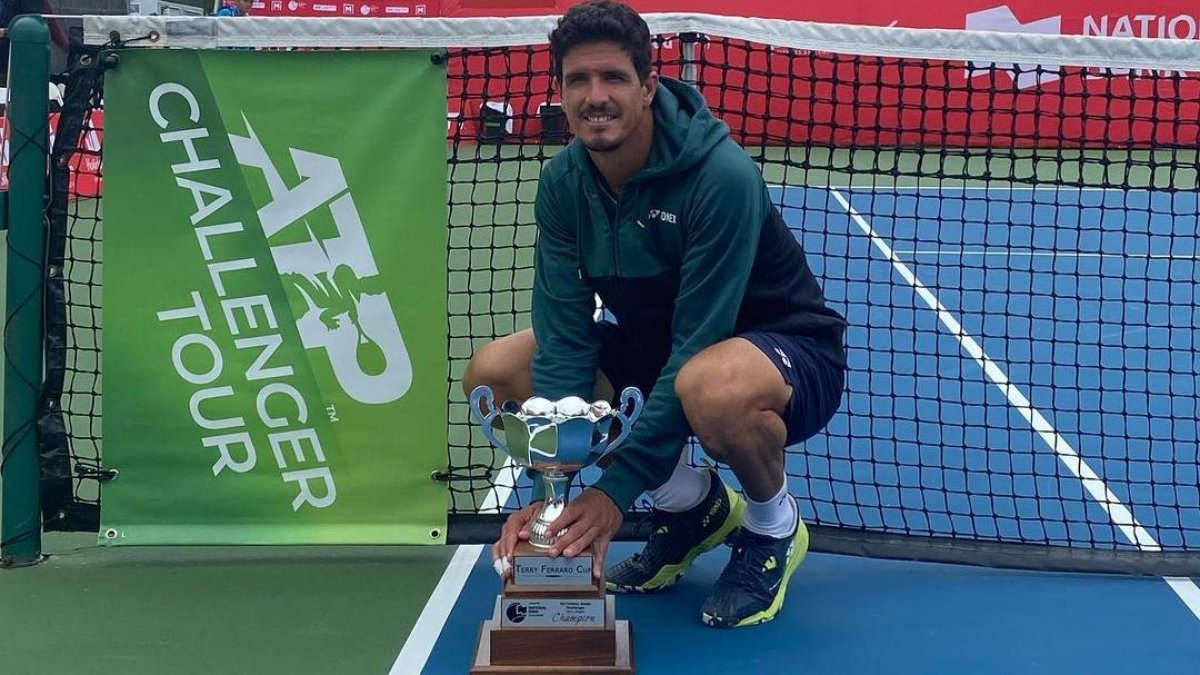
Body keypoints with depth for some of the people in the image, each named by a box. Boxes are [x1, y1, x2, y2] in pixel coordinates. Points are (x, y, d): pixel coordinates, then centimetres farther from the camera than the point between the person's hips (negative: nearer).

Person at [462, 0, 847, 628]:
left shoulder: (721, 175, -29)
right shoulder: (562, 183, -11)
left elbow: (699, 345, -30)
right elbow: (565, 335, -15)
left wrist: (617, 488, -31)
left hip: (785, 348, -7)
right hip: (656, 345, 7)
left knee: (711, 385, -42)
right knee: (491, 372, -7)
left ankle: (774, 525, -5)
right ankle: (692, 503, 7)